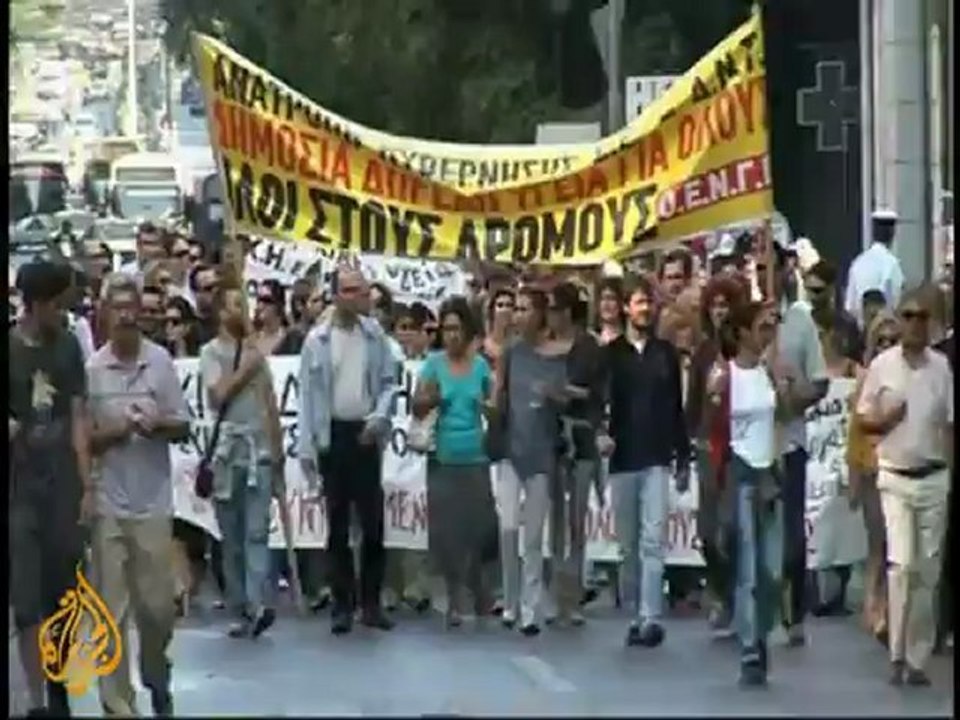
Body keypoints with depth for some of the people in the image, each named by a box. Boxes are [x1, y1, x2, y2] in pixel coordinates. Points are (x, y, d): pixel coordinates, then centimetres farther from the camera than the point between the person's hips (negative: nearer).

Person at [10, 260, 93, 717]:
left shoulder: (68, 346, 4)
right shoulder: (10, 350, -4)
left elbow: (77, 418, 5)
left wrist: (87, 484, 2)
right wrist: (9, 429, -20)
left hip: (63, 486, 3)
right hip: (19, 489, -3)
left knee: (62, 595, 8)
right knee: (26, 600, -3)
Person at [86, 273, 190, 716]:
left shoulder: (161, 361, 0)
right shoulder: (91, 368, -4)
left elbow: (183, 428, 5)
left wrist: (158, 424, -15)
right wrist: (111, 433, -16)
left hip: (153, 502, 1)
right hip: (107, 505, -1)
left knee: (158, 605, 7)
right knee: (112, 610, 1)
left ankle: (157, 681, 32)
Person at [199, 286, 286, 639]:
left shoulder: (256, 349, 14)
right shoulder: (212, 351, 1)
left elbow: (270, 402, 16)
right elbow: (217, 395, -13)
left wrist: (278, 445, 12)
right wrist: (246, 368, -5)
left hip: (260, 450, 2)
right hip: (227, 451, -2)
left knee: (257, 531, -10)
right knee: (232, 538, 4)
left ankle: (259, 604, -22)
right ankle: (240, 611, 10)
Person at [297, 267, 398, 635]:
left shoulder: (375, 335, 2)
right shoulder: (317, 340, -3)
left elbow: (388, 381, 5)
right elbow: (307, 394, -2)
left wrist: (380, 416, -13)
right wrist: (306, 446, -6)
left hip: (365, 433, 1)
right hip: (333, 434, -1)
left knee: (373, 522, 2)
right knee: (338, 525, 5)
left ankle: (371, 602, 12)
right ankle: (342, 605, 11)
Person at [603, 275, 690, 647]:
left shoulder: (666, 353, 7)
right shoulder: (610, 353, 4)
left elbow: (677, 408, 9)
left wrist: (683, 459, 7)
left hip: (657, 459, -1)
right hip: (621, 460, 1)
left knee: (653, 540, -11)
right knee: (628, 544, 7)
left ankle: (651, 617, -16)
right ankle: (636, 614, 15)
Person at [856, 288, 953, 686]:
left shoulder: (941, 366, 2)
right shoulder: (882, 365, -2)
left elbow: (949, 425, 5)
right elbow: (863, 418, 5)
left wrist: (952, 473, 1)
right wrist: (884, 420, -15)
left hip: (935, 478, 2)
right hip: (895, 478, -2)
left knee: (927, 572, 5)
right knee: (902, 564, -13)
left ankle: (918, 658, 12)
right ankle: (898, 655, -7)